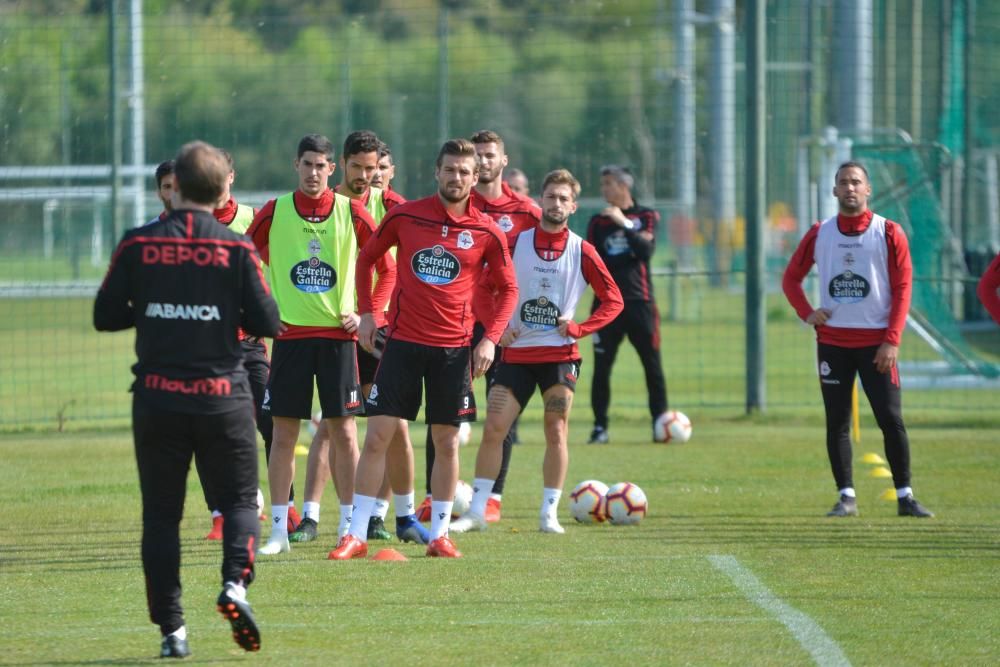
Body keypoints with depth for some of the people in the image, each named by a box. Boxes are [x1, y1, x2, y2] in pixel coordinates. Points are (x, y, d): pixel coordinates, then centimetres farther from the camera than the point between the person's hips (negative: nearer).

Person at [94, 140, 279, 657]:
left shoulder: (137, 245, -4)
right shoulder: (236, 248, -6)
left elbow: (105, 317, 1)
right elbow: (267, 323, -5)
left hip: (157, 397, 1)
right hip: (223, 396, -1)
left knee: (160, 513, 8)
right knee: (240, 498, 12)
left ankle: (171, 628, 2)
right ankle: (235, 581, -15)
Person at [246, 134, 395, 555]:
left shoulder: (350, 213, 0)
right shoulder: (275, 212, 1)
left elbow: (388, 268, 6)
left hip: (337, 334, -1)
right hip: (289, 333, 1)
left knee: (343, 432, -1)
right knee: (284, 433, 1)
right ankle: (279, 530, 6)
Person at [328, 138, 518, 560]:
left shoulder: (486, 232, -1)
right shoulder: (405, 216, 0)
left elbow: (508, 289, 9)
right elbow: (366, 259, 13)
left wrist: (490, 339, -3)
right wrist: (367, 312, 2)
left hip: (454, 349, 0)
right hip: (402, 340, 0)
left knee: (446, 442, 5)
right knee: (377, 436, -5)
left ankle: (439, 535, 16)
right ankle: (356, 536, -2)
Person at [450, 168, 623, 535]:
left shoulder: (581, 251, -1)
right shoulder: (516, 243, 2)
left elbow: (613, 300, 3)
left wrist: (579, 328, -8)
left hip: (560, 354, -1)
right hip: (516, 351, 1)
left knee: (556, 433, -4)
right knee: (493, 429, -4)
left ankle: (549, 513, 4)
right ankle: (477, 510, 2)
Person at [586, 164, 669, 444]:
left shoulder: (646, 216, 5)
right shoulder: (598, 222, 11)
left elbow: (646, 250, -11)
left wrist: (624, 223, -17)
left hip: (639, 300, -2)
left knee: (652, 365, 0)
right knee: (601, 366, -3)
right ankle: (600, 427, 1)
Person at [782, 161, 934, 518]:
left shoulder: (888, 233, 0)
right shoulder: (819, 234, 7)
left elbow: (903, 288, -3)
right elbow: (791, 277, 17)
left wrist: (892, 341, -10)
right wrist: (806, 313, -1)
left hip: (876, 343, -2)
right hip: (832, 342, 2)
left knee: (891, 419, -6)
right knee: (837, 423, 1)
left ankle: (905, 497, 0)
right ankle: (846, 498, 6)